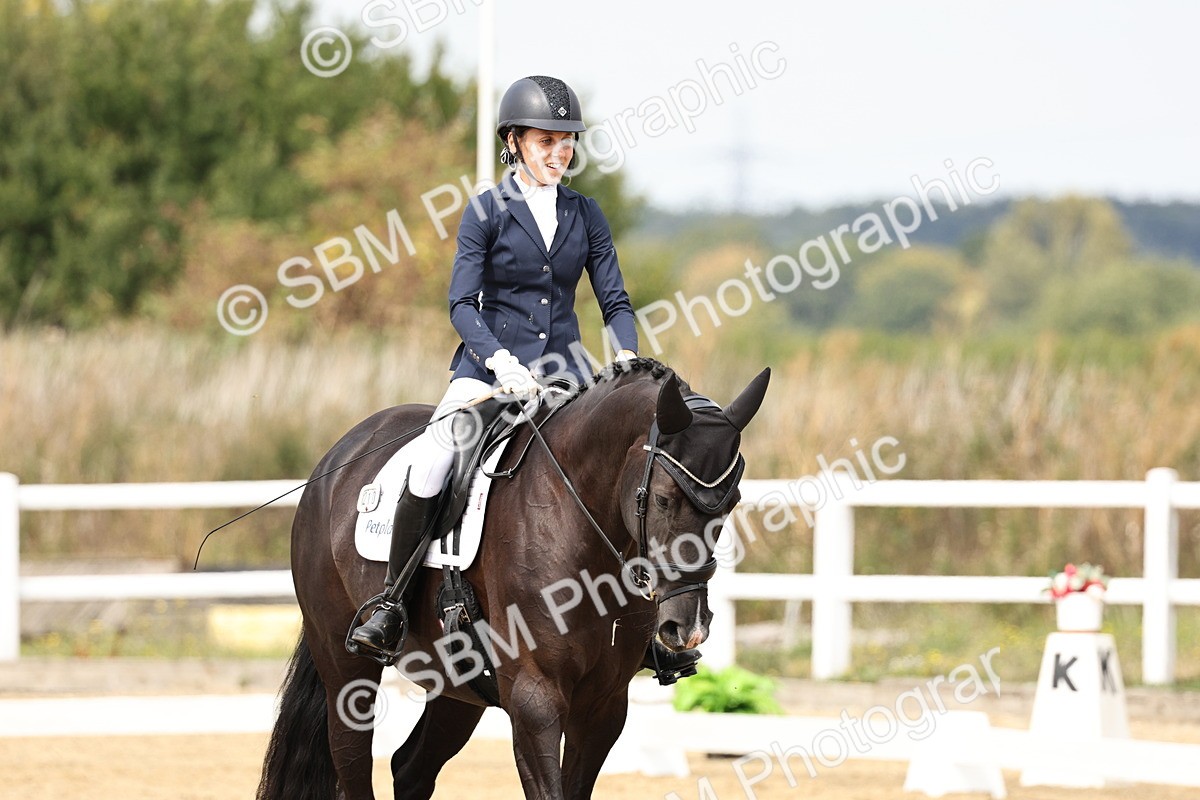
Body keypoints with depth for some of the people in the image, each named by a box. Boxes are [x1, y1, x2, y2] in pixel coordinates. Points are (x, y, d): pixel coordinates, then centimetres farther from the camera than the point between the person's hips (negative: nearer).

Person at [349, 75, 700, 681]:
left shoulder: (585, 215, 9)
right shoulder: (487, 212, -1)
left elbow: (614, 300, 8)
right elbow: (462, 301, -7)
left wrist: (627, 357, -12)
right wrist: (501, 360, -23)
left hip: (562, 369, 4)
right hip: (489, 363, -3)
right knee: (429, 463, -27)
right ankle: (390, 605, -16)